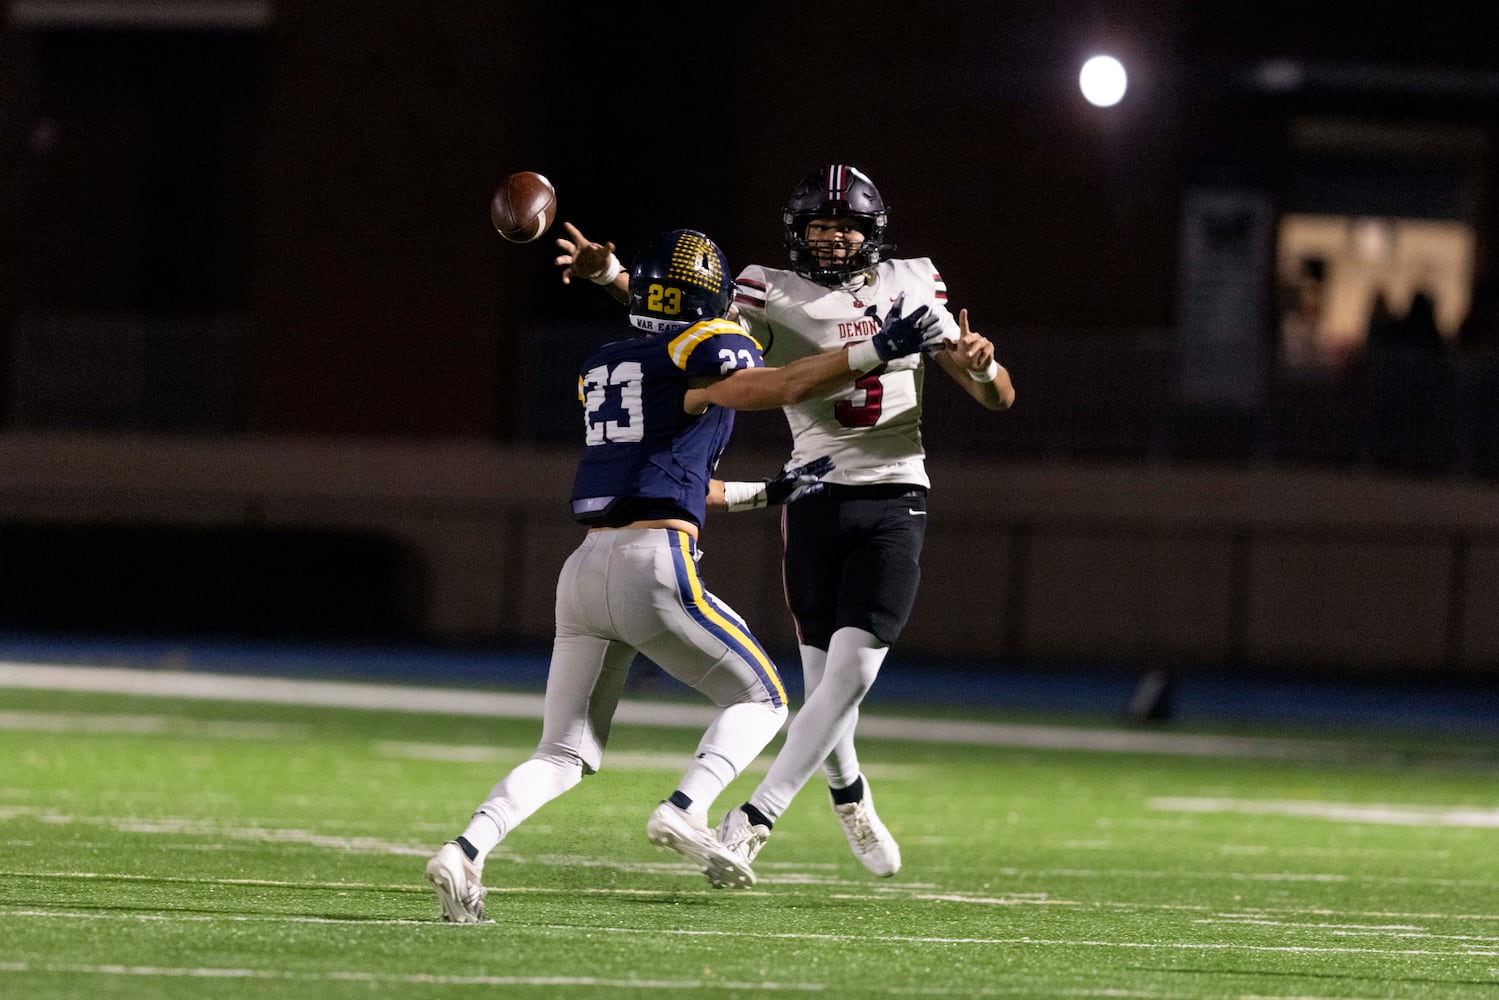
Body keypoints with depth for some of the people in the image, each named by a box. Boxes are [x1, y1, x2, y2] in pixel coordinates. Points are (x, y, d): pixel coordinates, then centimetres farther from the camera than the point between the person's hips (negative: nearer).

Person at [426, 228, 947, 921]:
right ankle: (684, 812, -15)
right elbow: (770, 390, -20)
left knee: (564, 755, 11)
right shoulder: (703, 351, 1)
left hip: (585, 568, 6)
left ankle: (465, 852, -11)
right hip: (653, 562, -6)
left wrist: (765, 494, 35)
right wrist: (877, 352, -19)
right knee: (760, 700, 10)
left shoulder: (601, 368, 23)